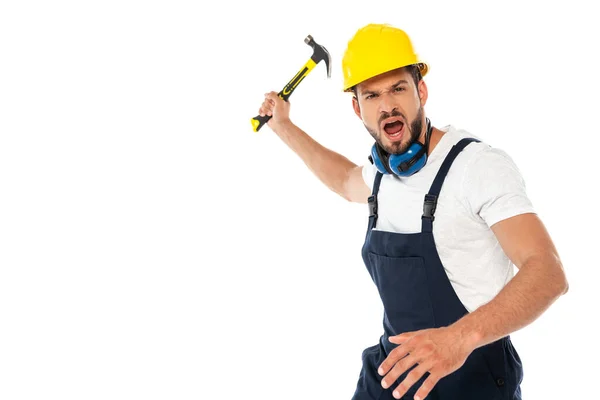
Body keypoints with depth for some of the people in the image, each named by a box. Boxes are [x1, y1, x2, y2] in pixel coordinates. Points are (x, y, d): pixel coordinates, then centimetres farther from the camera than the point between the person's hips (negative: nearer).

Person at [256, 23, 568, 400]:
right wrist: (285, 128, 26)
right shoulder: (381, 169, 3)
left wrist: (462, 335, -43)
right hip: (395, 367, 7)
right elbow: (348, 181, 29)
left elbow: (548, 273, -29)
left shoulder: (481, 165, -20)